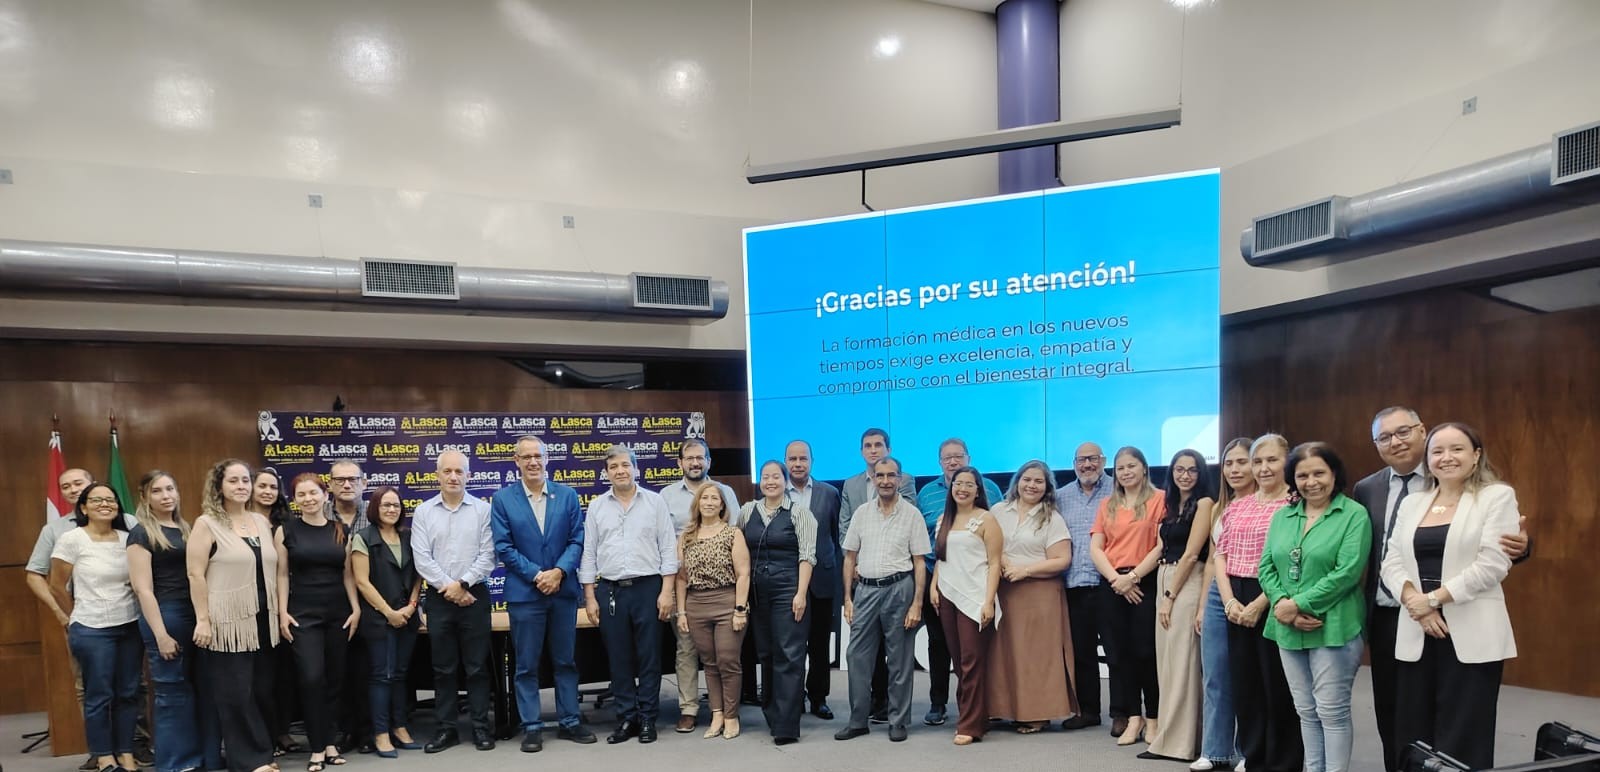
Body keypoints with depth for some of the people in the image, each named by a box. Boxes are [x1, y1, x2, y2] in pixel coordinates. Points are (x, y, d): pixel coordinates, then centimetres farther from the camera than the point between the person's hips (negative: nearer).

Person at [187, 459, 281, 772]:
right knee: (236, 694, 0)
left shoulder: (262, 522, 11)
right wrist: (203, 620, -14)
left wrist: (281, 609, 11)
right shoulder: (207, 524, -5)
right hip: (228, 623, -5)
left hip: (262, 620, 6)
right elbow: (196, 575, -10)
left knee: (263, 690, 10)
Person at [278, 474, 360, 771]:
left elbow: (348, 573, 8)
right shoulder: (287, 530, 0)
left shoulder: (340, 530, 6)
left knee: (335, 678, 7)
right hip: (303, 614, -3)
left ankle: (330, 742, 18)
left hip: (338, 613, 3)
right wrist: (282, 612, -6)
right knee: (311, 678, -9)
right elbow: (282, 574, 0)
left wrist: (356, 608, 3)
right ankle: (317, 748, 2)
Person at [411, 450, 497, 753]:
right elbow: (422, 559, -3)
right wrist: (448, 587, -10)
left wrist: (462, 584, -13)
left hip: (474, 595, -1)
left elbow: (487, 555, -5)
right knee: (443, 668, 8)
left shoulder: (482, 509, 0)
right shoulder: (423, 512, 4)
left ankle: (480, 727, 13)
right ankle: (446, 728, 18)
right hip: (439, 598, 2)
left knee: (477, 666, 4)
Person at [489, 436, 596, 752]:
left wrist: (558, 572, -14)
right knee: (526, 665, 5)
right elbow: (504, 547, -5)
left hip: (564, 590, 2)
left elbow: (577, 540, 1)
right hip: (524, 592, -2)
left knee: (566, 661, 10)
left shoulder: (568, 495, 5)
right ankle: (532, 727, 15)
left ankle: (569, 722, 21)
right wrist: (536, 575, -13)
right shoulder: (502, 499, -1)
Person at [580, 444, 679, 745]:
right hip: (610, 590, 2)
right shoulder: (596, 507, 6)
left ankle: (647, 719, 14)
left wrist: (667, 591, -7)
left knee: (649, 657, 3)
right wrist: (590, 597, 3)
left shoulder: (655, 502, 1)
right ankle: (626, 718, 18)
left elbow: (668, 548, 0)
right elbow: (588, 553, 7)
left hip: (648, 587, -2)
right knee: (618, 659, 7)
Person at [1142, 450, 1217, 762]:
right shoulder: (1172, 505, 17)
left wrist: (1170, 596, -11)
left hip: (1188, 585, -8)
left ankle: (1181, 741, 2)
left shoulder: (1204, 503, -7)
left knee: (1182, 661, -4)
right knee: (1167, 660, 10)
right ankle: (1171, 737, 17)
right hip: (1164, 583, 8)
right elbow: (1163, 549, 12)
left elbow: (1192, 554, -12)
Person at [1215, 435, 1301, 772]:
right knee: (1244, 687, 12)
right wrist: (1229, 600, -4)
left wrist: (1259, 604, -16)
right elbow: (1221, 555, 9)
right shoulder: (1237, 506, 13)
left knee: (1279, 688, 3)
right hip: (1237, 605, 6)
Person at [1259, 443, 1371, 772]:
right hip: (1288, 630, 6)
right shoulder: (1282, 516, 10)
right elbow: (1266, 566, 6)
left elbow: (1347, 572, -16)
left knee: (1332, 712, 2)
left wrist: (1298, 604, -17)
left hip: (1333, 629, -5)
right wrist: (1281, 605, -12)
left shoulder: (1354, 515, -7)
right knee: (1306, 711, 14)